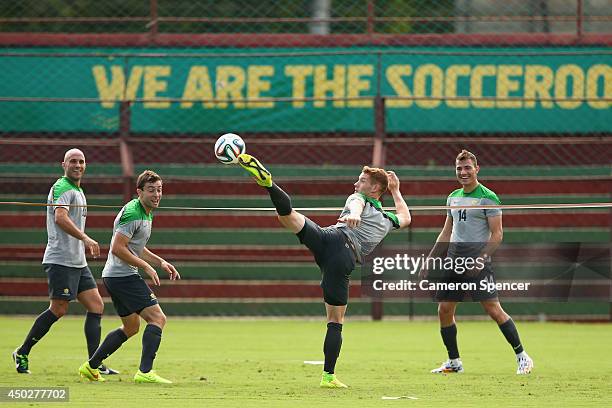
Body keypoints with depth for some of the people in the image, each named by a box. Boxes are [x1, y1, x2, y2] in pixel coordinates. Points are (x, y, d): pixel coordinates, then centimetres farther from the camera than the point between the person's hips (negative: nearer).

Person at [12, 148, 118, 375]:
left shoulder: (78, 190, 21)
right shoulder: (62, 188, -11)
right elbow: (60, 217, -27)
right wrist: (85, 238, -35)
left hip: (78, 262, 10)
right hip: (60, 260, -10)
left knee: (96, 306, 1)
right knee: (58, 310, -9)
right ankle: (22, 353, 5)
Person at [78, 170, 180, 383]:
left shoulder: (147, 213, 16)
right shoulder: (132, 213, -18)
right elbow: (118, 248, -23)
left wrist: (161, 262, 15)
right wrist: (146, 267, -19)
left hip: (115, 277, 11)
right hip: (122, 276, -11)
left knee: (131, 327, 21)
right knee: (157, 318, -15)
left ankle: (90, 366, 24)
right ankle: (145, 372, -21)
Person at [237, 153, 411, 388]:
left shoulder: (358, 199, 22)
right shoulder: (387, 220, 33)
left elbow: (356, 205, -4)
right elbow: (405, 218, 57)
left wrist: (353, 216, -27)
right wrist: (396, 191, 65)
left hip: (332, 237, -3)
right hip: (346, 258, 3)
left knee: (288, 214, -17)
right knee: (336, 321, 9)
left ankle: (267, 182, -46)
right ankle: (328, 376, 7)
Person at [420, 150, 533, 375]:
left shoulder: (487, 197, -7)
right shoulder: (453, 197, 15)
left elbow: (497, 234, -10)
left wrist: (480, 259, -21)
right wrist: (429, 261, 18)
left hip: (477, 263, -7)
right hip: (454, 261, 7)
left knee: (493, 309, -12)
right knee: (444, 310, 3)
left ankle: (522, 357, -4)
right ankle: (454, 362, 15)